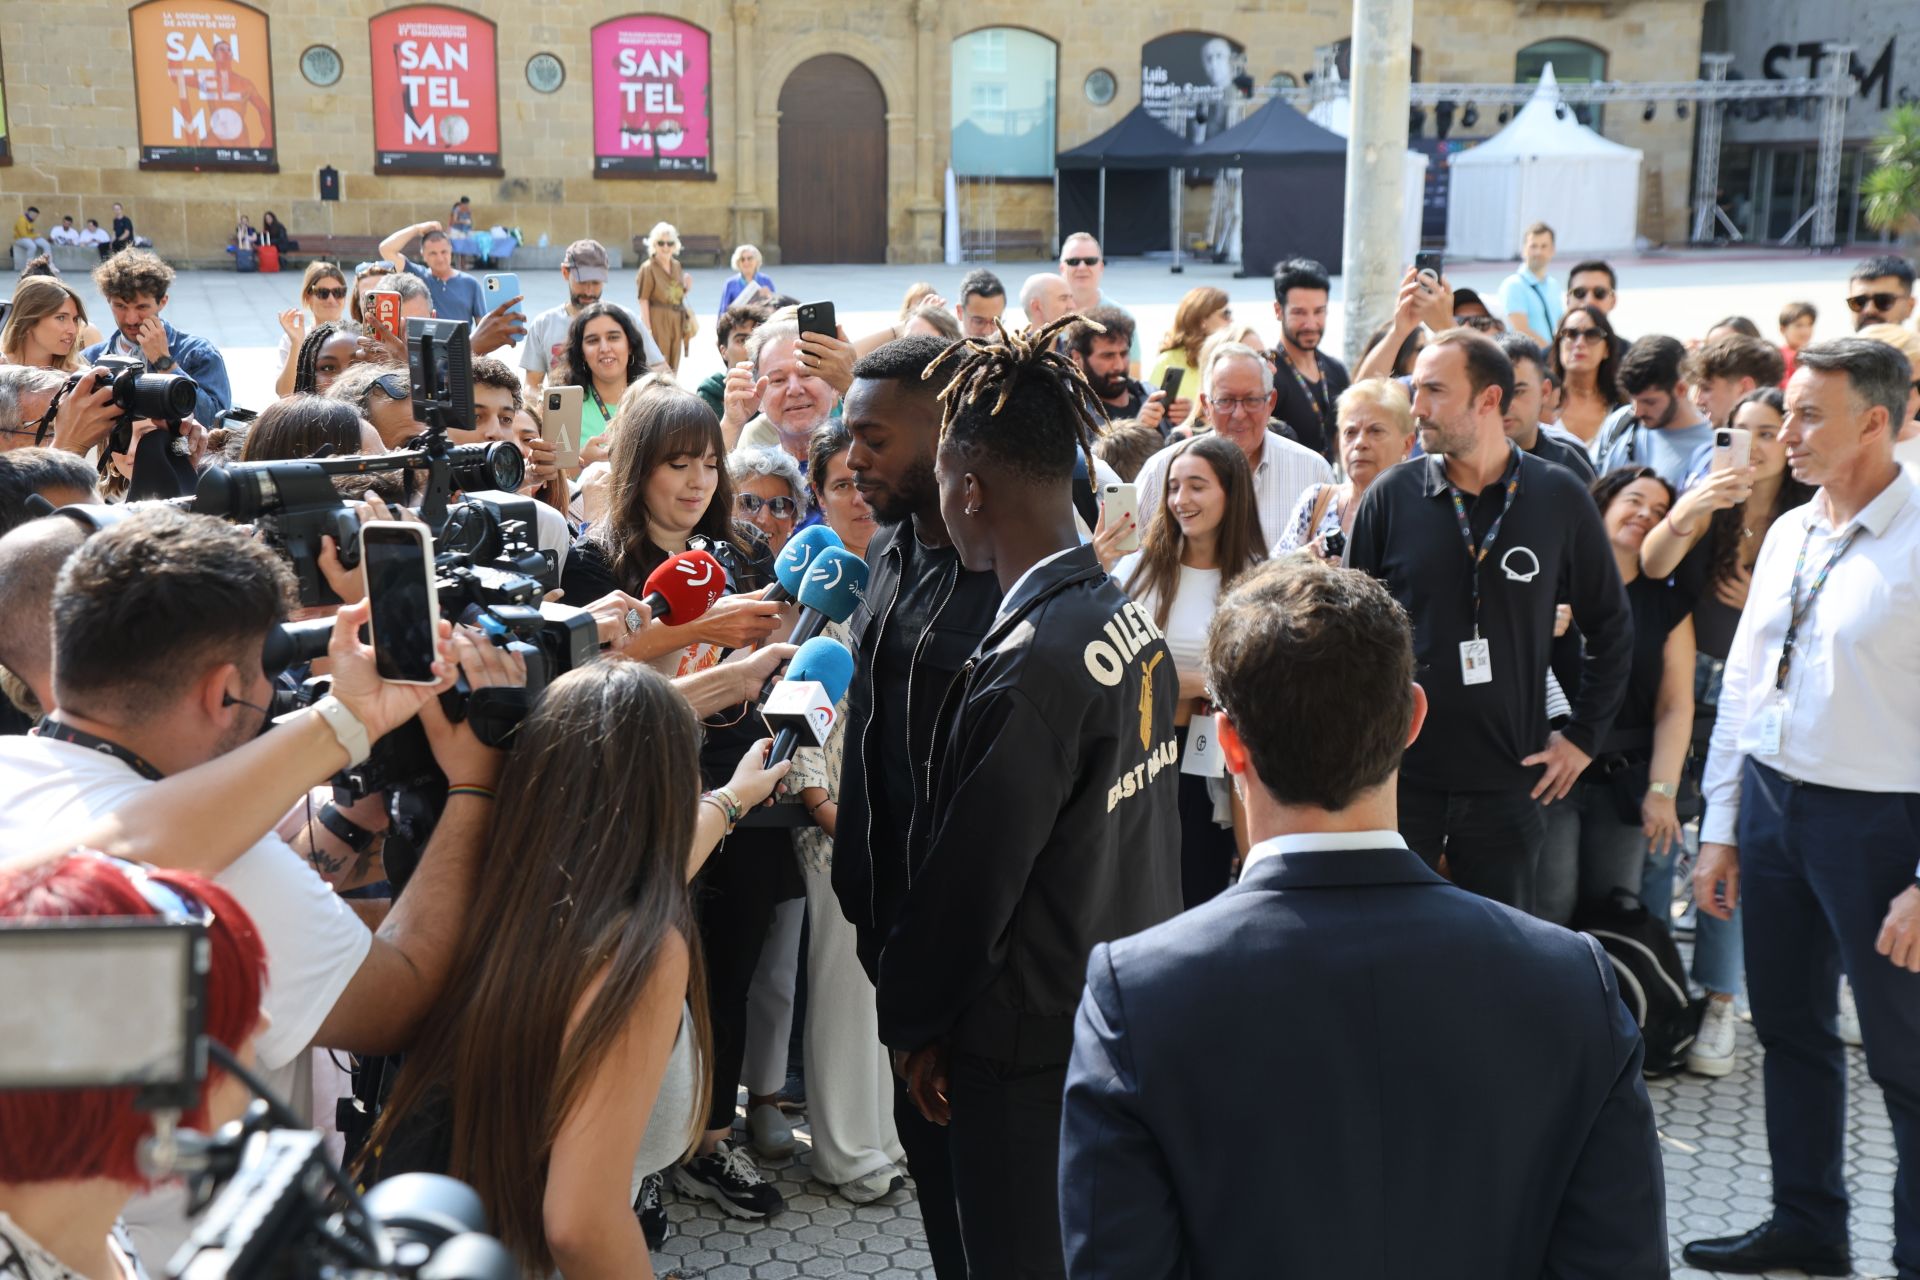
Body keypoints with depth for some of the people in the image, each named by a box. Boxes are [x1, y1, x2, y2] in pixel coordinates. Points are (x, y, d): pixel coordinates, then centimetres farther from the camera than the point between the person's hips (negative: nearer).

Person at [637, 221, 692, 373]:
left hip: (676, 322, 7)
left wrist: (686, 288, -2)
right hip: (658, 322, -7)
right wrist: (647, 329, -19)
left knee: (673, 368, 11)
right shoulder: (648, 268, -9)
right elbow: (643, 300, -13)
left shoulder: (676, 265, 10)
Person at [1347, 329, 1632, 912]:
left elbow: (1611, 626, 10)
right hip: (1399, 772, 0)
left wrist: (1584, 735, 6)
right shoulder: (1392, 496, -2)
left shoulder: (1560, 498, -1)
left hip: (1509, 777, 1)